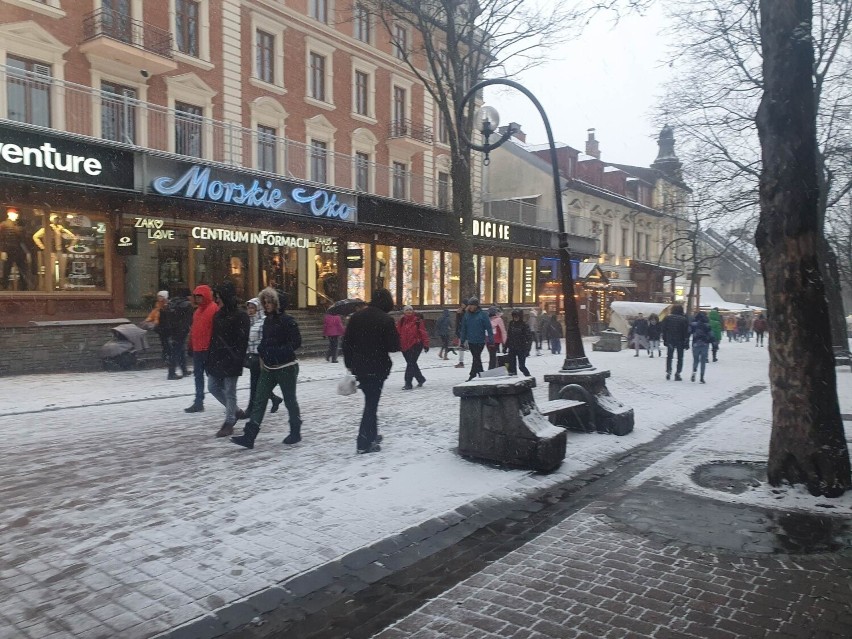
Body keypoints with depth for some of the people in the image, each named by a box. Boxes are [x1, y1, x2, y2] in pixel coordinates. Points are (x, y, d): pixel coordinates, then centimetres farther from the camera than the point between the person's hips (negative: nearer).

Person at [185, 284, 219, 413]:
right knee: (198, 375, 9)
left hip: (208, 349, -9)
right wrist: (191, 345, 18)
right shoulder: (198, 310, 16)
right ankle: (198, 402, 14)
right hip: (197, 349, 9)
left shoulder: (214, 309, -12)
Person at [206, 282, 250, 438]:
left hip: (231, 360, -8)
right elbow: (214, 337, 15)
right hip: (217, 358, 8)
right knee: (213, 387, 11)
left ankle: (229, 422, 11)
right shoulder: (219, 314, 12)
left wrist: (238, 359, -20)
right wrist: (210, 356, 11)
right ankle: (234, 411, 27)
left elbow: (242, 341, -15)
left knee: (230, 392, -1)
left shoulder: (240, 316, -11)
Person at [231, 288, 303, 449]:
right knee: (259, 400, 1)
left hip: (286, 367, -7)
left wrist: (278, 352, -23)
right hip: (268, 368, 7)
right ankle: (249, 436, 1)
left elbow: (296, 342, -17)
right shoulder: (267, 320, 10)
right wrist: (262, 354, 3)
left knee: (290, 400, 6)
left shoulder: (287, 320, -13)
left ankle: (295, 432, 24)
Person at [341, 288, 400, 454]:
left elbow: (347, 342, 6)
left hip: (359, 366, 6)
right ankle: (364, 443, 1)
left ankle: (371, 435, 31)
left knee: (370, 400, 21)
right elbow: (394, 346, -12)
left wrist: (349, 363, 13)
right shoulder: (386, 320, -13)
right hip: (377, 368, -6)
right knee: (372, 403, 1)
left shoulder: (357, 316, 4)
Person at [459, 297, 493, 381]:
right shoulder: (466, 314, 5)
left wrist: (491, 340, -11)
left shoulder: (483, 314, -8)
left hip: (480, 341, -5)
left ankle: (472, 376, -4)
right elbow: (463, 328, 11)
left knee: (476, 358, -6)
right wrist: (462, 340, 9)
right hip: (471, 341, 5)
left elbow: (489, 328, -8)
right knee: (476, 358, 13)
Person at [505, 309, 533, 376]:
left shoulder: (525, 325, -8)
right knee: (512, 366, 2)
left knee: (521, 366, -3)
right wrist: (506, 346, 9)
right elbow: (508, 336, 11)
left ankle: (529, 377, 20)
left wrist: (527, 349, -19)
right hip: (512, 348, 4)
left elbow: (529, 337, -11)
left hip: (521, 348, -4)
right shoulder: (511, 324, 5)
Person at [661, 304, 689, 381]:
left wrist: (664, 340, 9)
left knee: (669, 357, 13)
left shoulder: (667, 318, 0)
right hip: (680, 341, -2)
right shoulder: (684, 319, -6)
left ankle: (668, 372, 3)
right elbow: (686, 332, -6)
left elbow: (664, 330, 3)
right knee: (680, 358, 7)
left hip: (670, 341, 2)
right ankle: (677, 373, 0)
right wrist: (686, 342, -2)